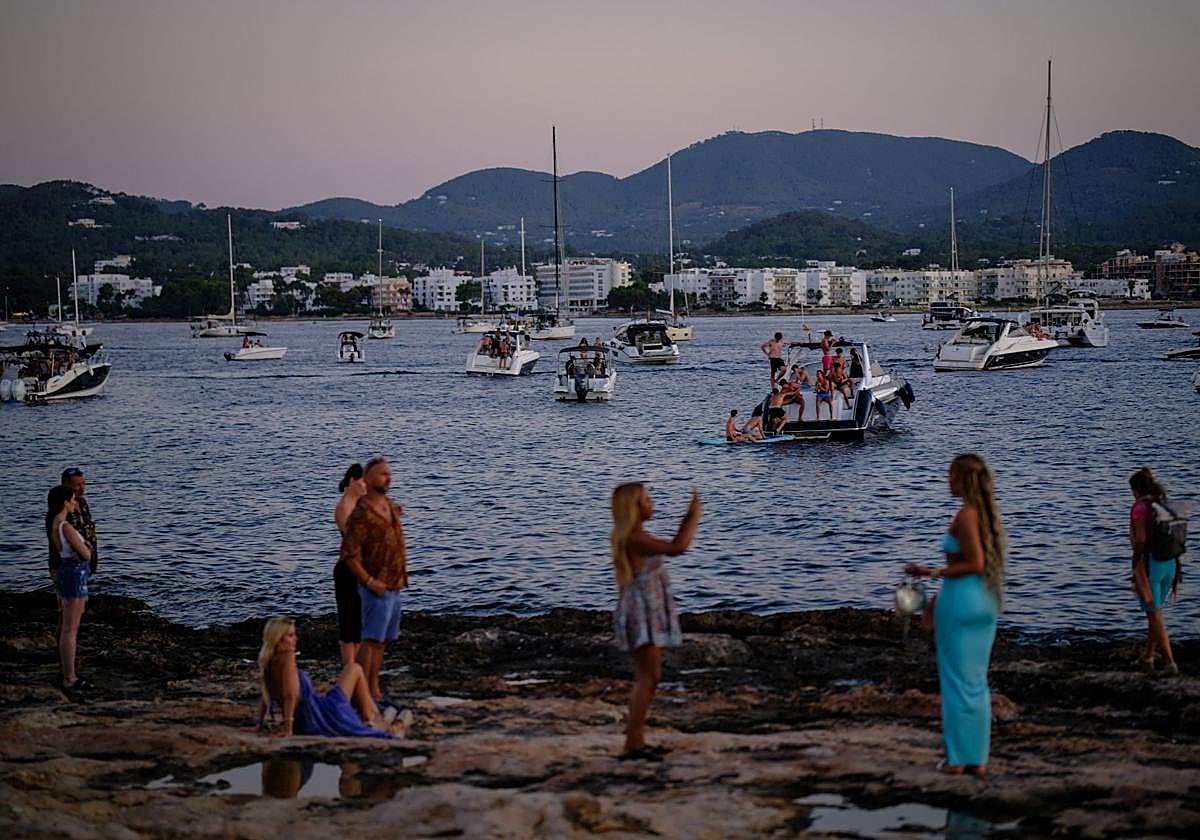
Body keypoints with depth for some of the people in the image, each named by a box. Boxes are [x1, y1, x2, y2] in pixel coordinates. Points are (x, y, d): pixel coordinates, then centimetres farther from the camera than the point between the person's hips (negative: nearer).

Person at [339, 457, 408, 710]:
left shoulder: (390, 506, 11)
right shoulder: (361, 514, -17)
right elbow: (348, 554, -19)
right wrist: (369, 581, -21)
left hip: (395, 586, 9)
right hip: (378, 588, -9)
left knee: (382, 641, 13)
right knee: (371, 641, -10)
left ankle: (374, 690, 20)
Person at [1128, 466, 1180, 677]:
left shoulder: (1139, 508, -14)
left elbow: (1140, 543, -18)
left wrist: (1136, 575, -13)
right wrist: (1175, 575, 17)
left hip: (1148, 564, -7)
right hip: (1169, 564, 7)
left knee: (1155, 615, -1)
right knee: (1153, 612, 21)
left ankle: (1170, 663, -7)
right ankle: (1148, 658, 30)